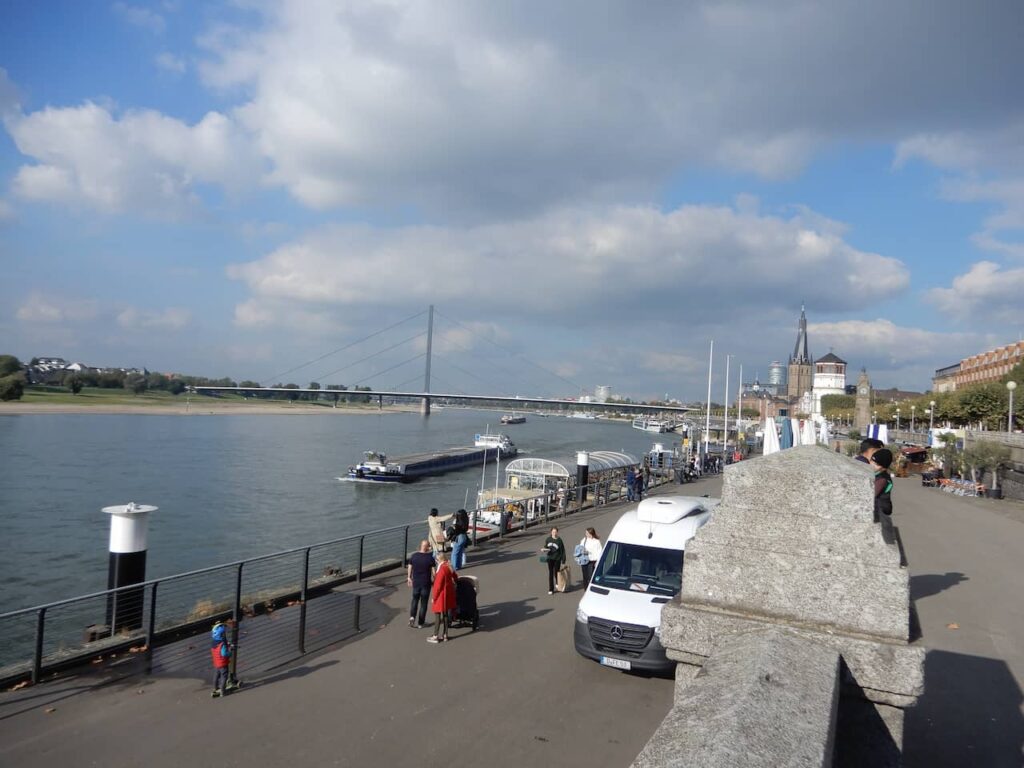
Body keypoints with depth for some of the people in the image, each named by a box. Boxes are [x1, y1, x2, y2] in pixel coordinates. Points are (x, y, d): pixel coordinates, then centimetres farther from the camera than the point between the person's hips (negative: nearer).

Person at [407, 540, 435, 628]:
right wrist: (434, 580, 4)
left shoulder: (414, 556, -6)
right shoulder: (430, 558, -15)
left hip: (415, 582, 3)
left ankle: (412, 617, 1)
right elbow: (433, 572, -12)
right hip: (426, 583, -3)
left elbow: (409, 568, 3)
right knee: (423, 603, 9)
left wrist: (409, 578, 18)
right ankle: (420, 623, 13)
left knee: (415, 599, 21)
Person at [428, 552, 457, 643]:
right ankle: (444, 634, 24)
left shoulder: (442, 569, -22)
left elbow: (438, 585, -20)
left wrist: (433, 597, -12)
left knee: (438, 616, 0)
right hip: (448, 595, 9)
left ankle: (436, 636, 6)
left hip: (441, 596, -9)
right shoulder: (449, 567, 4)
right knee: (445, 615, 16)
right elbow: (455, 577, 19)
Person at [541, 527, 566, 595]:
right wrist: (544, 549, -9)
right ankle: (551, 589, 10)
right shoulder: (548, 539, 0)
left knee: (556, 573, 6)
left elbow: (562, 550, -7)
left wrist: (563, 560, -8)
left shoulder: (559, 540, -11)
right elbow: (545, 546, 14)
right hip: (550, 558, 3)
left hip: (557, 559, -3)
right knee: (550, 573, 3)